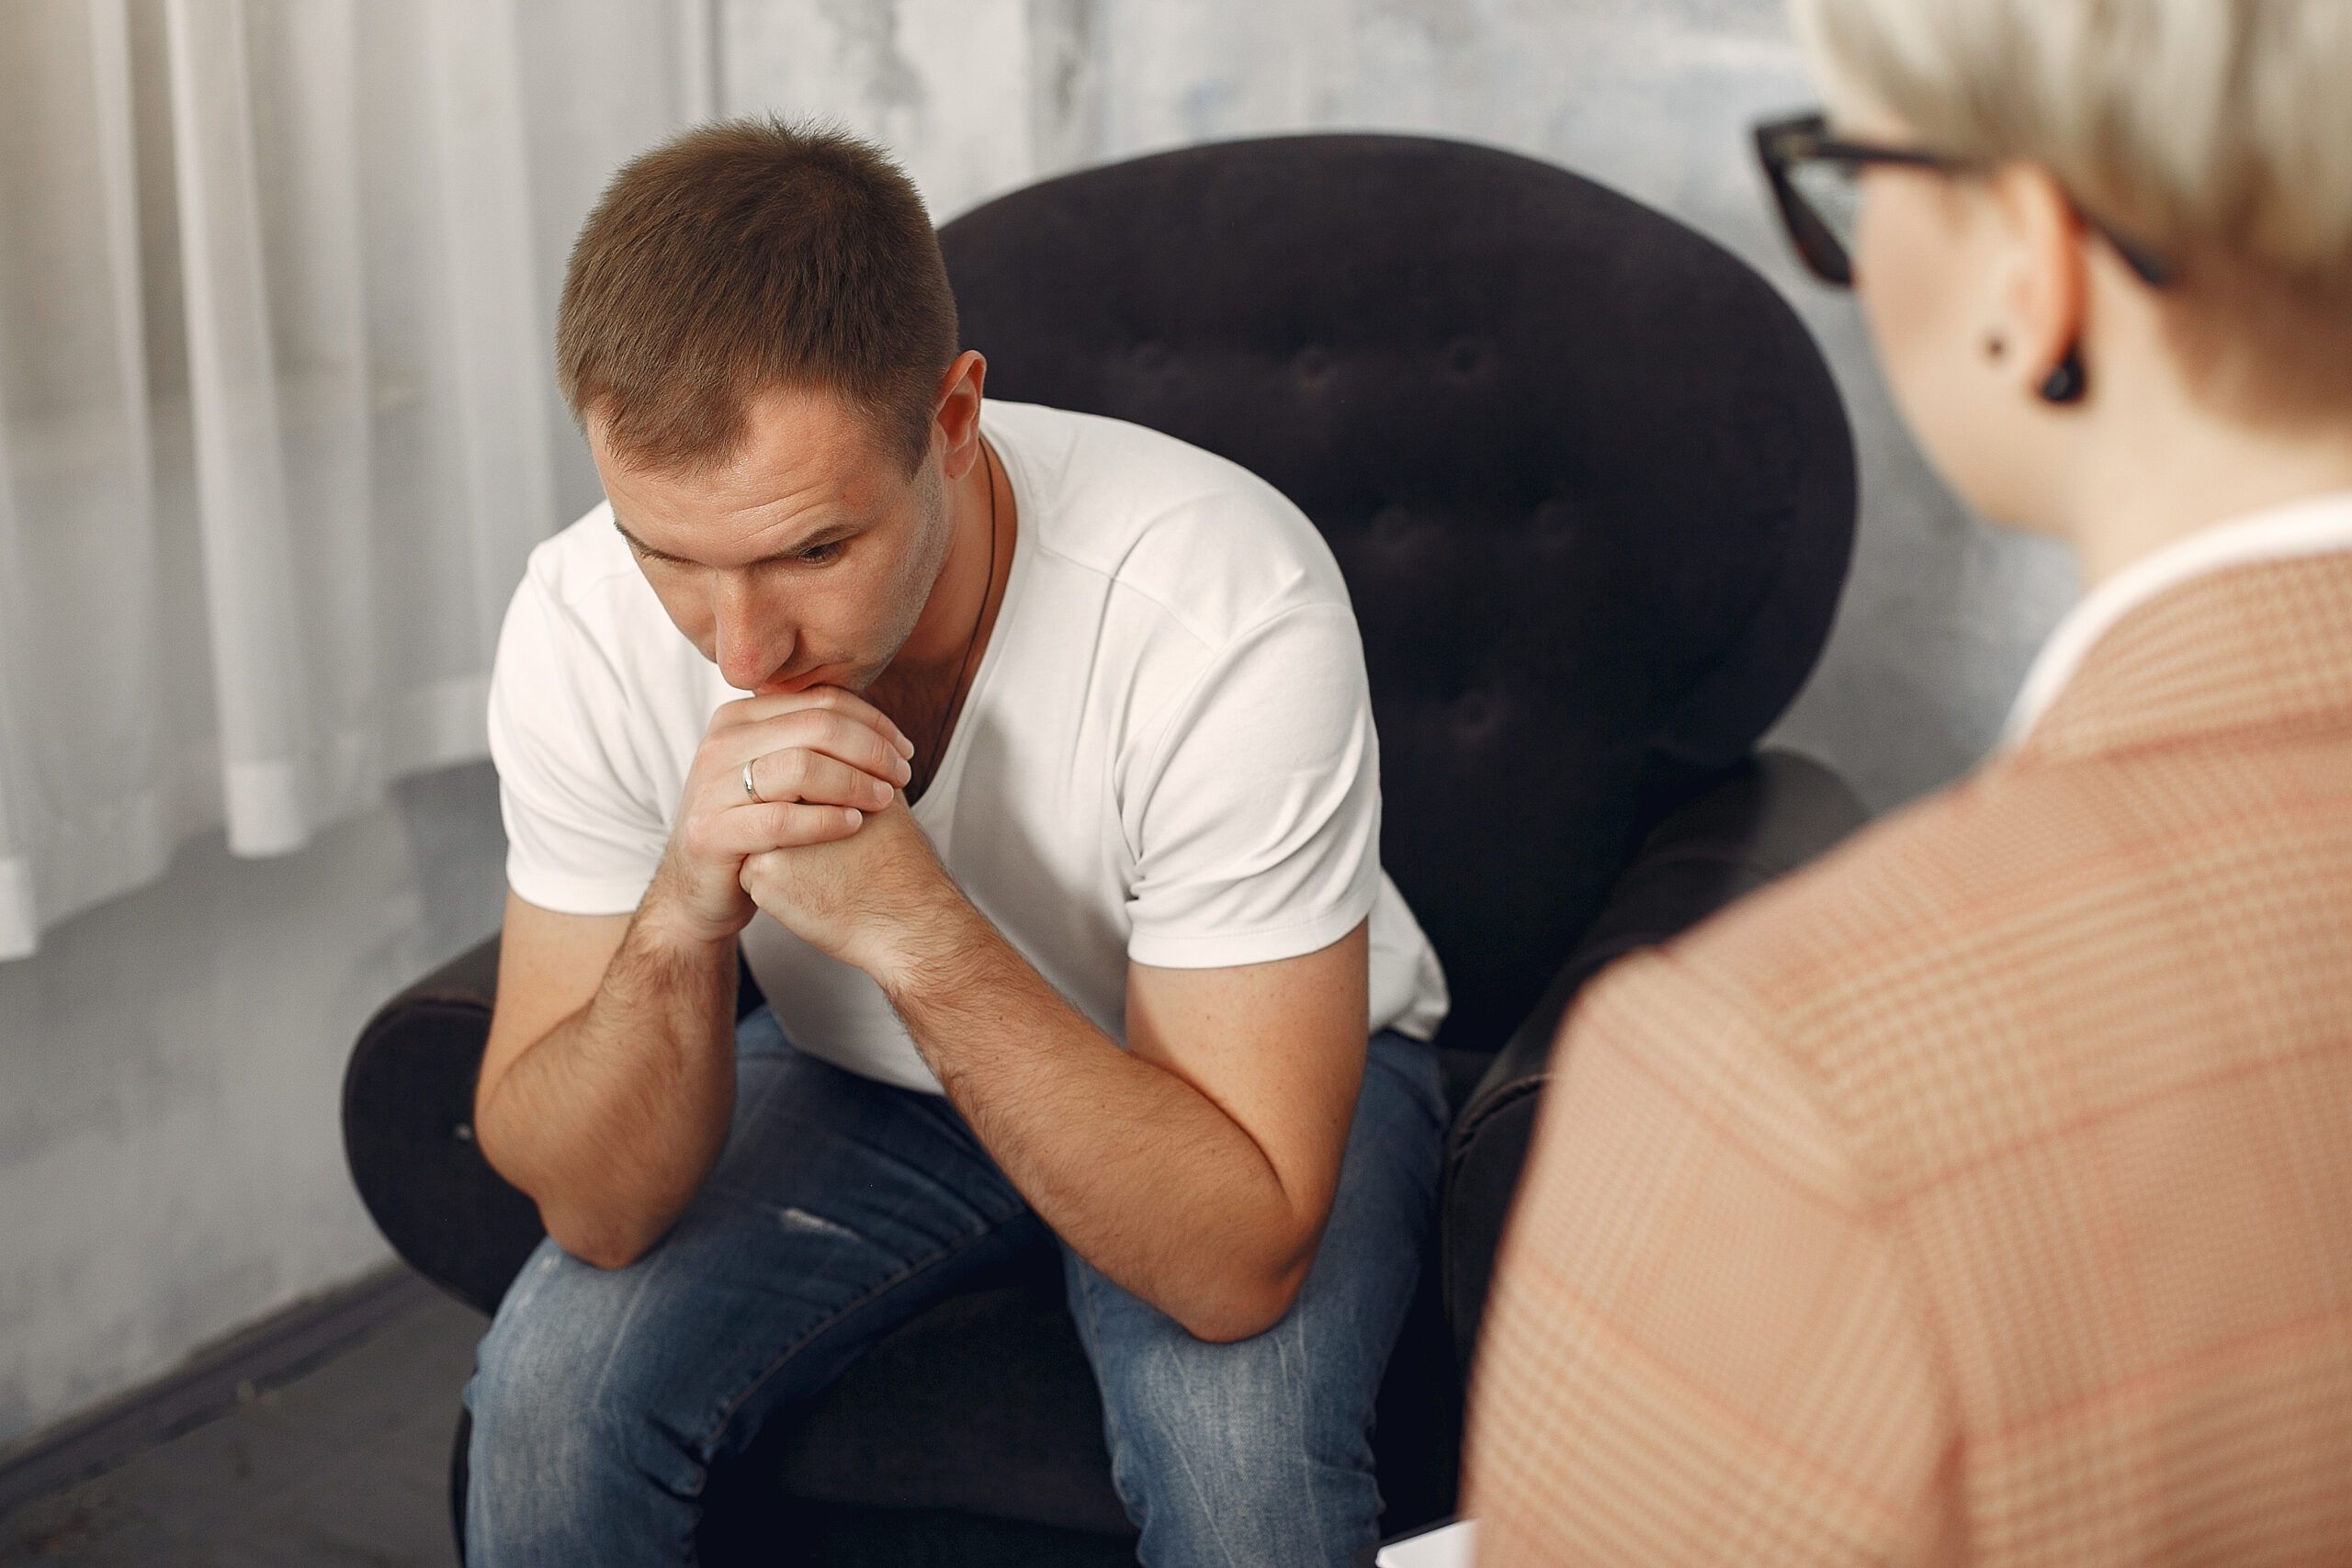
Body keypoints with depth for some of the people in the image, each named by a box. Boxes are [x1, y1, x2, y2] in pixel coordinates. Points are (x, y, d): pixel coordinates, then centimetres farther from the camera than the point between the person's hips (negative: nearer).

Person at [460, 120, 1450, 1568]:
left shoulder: (1227, 609, -35)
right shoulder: (584, 626, -24)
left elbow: (1238, 1257, -34)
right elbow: (595, 1207, -19)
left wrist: (912, 923, -44)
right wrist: (683, 918, -38)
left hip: (1241, 1079, -2)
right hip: (863, 1070, 2)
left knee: (1245, 1451, -30)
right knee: (554, 1383, -21)